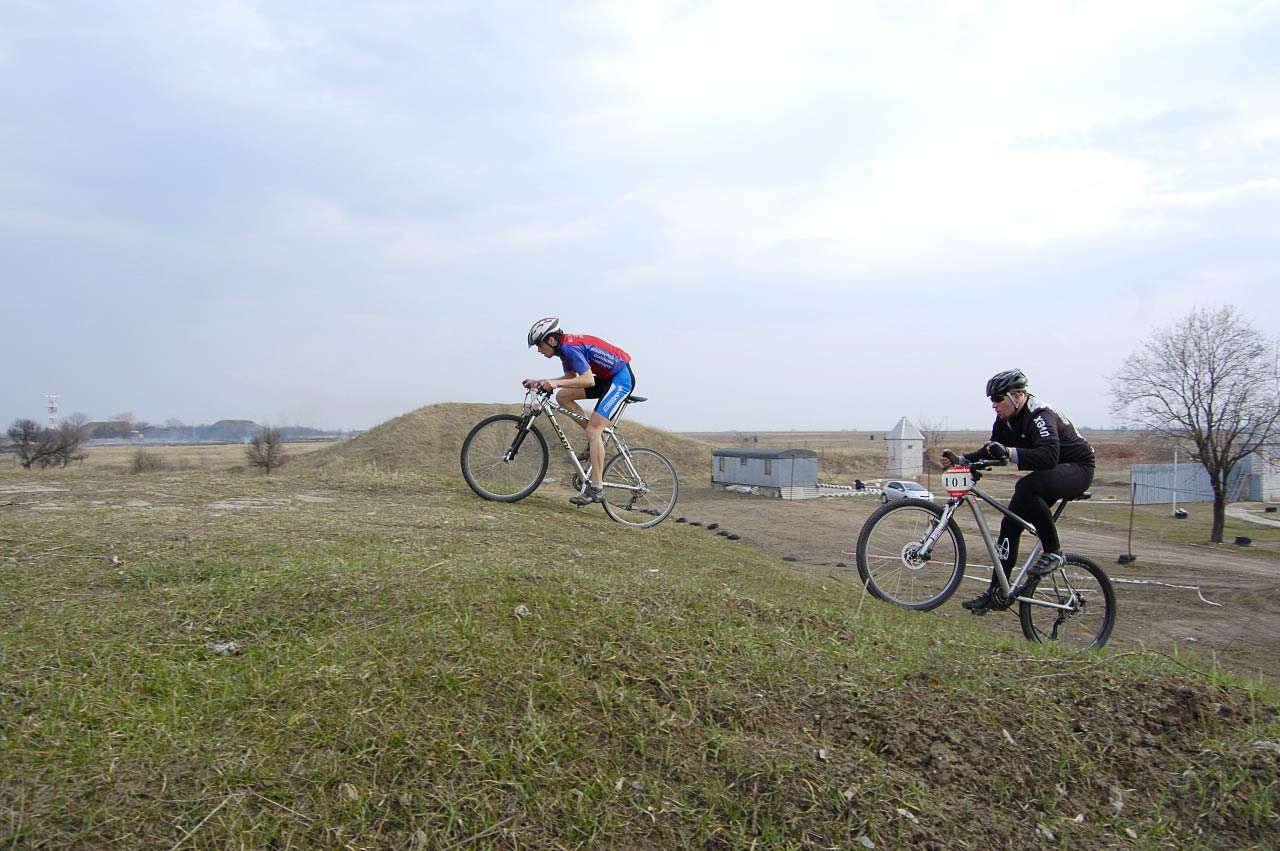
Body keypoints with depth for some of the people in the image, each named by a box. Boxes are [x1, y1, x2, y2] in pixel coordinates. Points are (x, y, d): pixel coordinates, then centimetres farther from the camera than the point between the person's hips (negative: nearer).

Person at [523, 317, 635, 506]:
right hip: (607, 378, 10)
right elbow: (571, 377, 16)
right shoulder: (565, 346, 7)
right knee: (563, 396, 3)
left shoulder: (570, 346, -22)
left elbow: (588, 380, -31)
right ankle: (596, 438, 10)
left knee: (593, 431, -15)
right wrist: (538, 382, 9)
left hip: (621, 378, -10)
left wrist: (555, 383, -33)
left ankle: (596, 489, -12)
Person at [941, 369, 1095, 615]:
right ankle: (996, 591, 2)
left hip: (1077, 469, -8)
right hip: (1048, 475, 9)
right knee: (1011, 522, -3)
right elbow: (990, 452, 4)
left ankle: (1054, 552, -20)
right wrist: (959, 459, -12)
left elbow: (1048, 455, -42)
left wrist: (1009, 452, -50)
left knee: (1026, 486, -37)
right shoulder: (1006, 420, 0)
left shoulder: (1040, 415, -26)